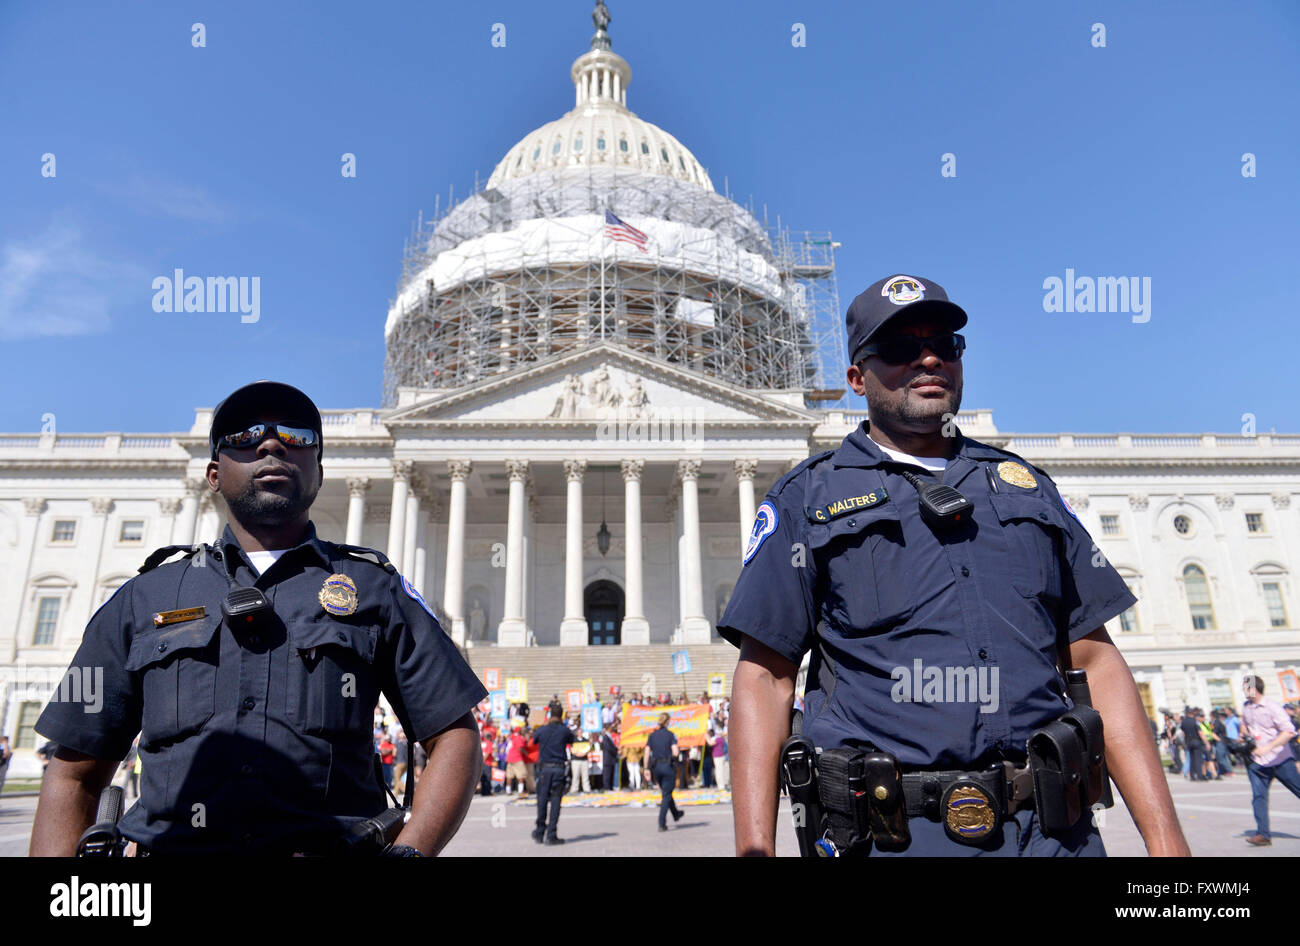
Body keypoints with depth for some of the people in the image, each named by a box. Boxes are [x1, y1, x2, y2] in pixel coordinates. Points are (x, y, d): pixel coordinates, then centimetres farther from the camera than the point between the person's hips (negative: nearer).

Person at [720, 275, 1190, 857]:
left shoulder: (1025, 483, 14)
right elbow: (764, 678, -4)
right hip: (893, 835, -3)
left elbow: (1096, 663, 11)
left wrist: (1165, 837, 3)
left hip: (1051, 830, 4)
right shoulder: (807, 497, 2)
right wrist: (755, 848, -11)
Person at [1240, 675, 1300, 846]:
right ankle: (1263, 834, -3)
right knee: (1258, 797, -4)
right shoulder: (1246, 707, 7)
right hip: (1257, 762, 5)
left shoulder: (1272, 708, -14)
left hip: (1280, 760, -5)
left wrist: (1268, 747, -26)